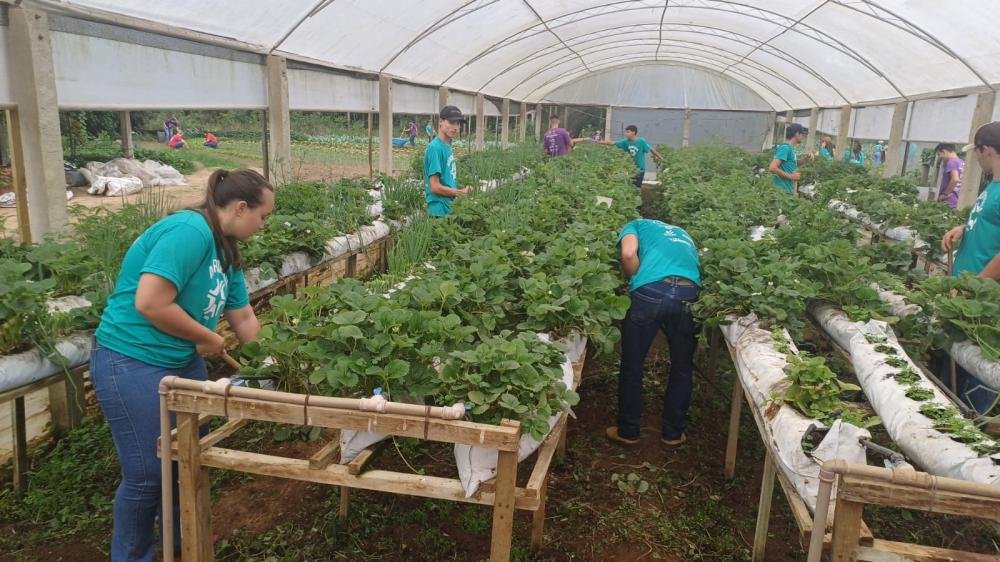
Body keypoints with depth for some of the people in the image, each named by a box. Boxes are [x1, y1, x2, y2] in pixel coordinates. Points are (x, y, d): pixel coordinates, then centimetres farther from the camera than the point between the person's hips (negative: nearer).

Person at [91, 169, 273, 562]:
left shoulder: (225, 250, 8)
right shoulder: (190, 231, -22)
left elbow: (244, 319, 14)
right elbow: (150, 303, -29)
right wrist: (207, 338, -16)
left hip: (184, 363, 10)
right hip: (132, 365, -10)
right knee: (148, 473, -1)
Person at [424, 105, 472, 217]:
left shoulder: (448, 146, 10)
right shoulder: (435, 148, -17)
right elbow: (435, 187, -20)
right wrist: (461, 192, -10)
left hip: (450, 207, 9)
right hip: (440, 210, -9)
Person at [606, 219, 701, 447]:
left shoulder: (636, 225, 24)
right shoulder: (683, 234, 37)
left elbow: (628, 254, 2)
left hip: (650, 291, -3)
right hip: (689, 294, 4)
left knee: (632, 366, 13)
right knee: (682, 368, 20)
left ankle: (628, 431, 24)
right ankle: (673, 433, 31)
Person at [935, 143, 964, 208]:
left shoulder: (951, 162, -11)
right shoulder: (962, 162, 16)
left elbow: (955, 179, -24)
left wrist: (945, 194, -15)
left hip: (948, 201, -9)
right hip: (957, 201, 9)